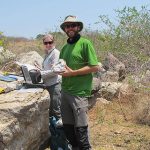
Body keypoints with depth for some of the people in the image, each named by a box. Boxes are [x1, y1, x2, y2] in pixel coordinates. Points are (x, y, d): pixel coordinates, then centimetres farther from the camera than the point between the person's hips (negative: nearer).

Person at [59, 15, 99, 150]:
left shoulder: (85, 43, -6)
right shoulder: (65, 47, 14)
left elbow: (95, 67, -12)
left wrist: (72, 73, -16)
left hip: (79, 93, -6)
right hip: (65, 91, 7)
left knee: (80, 127, 0)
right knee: (67, 126, 13)